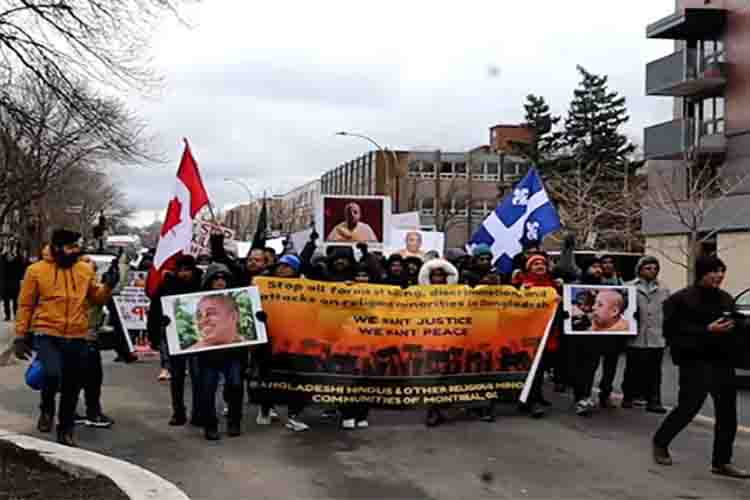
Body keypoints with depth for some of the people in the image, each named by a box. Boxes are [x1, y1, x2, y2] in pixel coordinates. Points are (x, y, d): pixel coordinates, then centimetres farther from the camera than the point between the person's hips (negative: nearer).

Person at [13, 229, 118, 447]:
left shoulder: (86, 270, 6)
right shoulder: (36, 270, -2)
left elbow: (97, 298, 12)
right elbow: (25, 305, 2)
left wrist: (108, 285, -7)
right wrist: (21, 336, 1)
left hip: (77, 338, 4)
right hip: (47, 335, -3)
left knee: (72, 388, 10)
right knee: (52, 373, -27)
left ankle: (65, 430, 28)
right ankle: (47, 409, 4)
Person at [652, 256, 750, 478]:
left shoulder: (726, 299, 15)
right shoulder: (681, 299, -8)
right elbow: (671, 331, -15)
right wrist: (706, 330, -21)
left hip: (722, 361, 7)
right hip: (695, 361, -6)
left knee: (727, 412, 3)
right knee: (688, 407, -5)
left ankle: (722, 462, 13)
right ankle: (660, 442, 20)